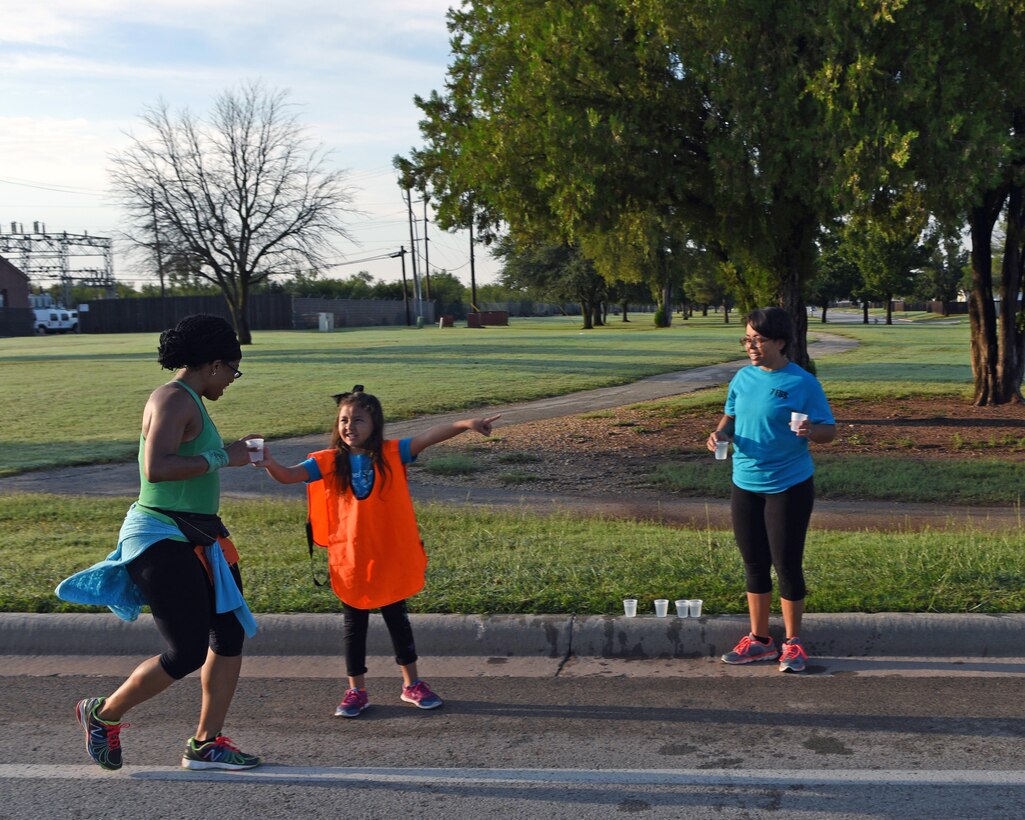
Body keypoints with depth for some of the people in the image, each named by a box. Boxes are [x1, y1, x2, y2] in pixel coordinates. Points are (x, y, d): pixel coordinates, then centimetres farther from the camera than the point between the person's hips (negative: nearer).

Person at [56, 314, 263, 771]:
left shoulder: (190, 402, 16)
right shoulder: (173, 398, -14)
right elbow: (156, 468, -27)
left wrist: (230, 451, 24)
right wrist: (222, 457, -19)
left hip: (193, 539, 10)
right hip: (161, 539, -10)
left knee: (231, 633, 8)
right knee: (187, 654, -8)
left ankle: (205, 744, 18)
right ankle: (103, 715, 16)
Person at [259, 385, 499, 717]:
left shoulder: (391, 453, -8)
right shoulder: (329, 462, -5)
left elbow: (428, 437, -20)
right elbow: (288, 476, -14)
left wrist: (465, 423, -33)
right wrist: (269, 463, -36)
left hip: (391, 556, 0)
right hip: (349, 560, 1)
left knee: (397, 618, 15)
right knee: (354, 624, 12)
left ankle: (412, 684, 30)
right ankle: (356, 691, 26)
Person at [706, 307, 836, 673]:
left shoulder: (803, 383, -10)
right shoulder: (743, 378, 4)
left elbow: (829, 431, -7)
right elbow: (731, 415, 16)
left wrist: (810, 431, -29)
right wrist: (721, 433, -5)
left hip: (789, 487, -5)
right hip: (745, 484, 5)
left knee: (787, 564, 1)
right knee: (754, 564, 13)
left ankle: (792, 644, 18)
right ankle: (759, 640, 26)